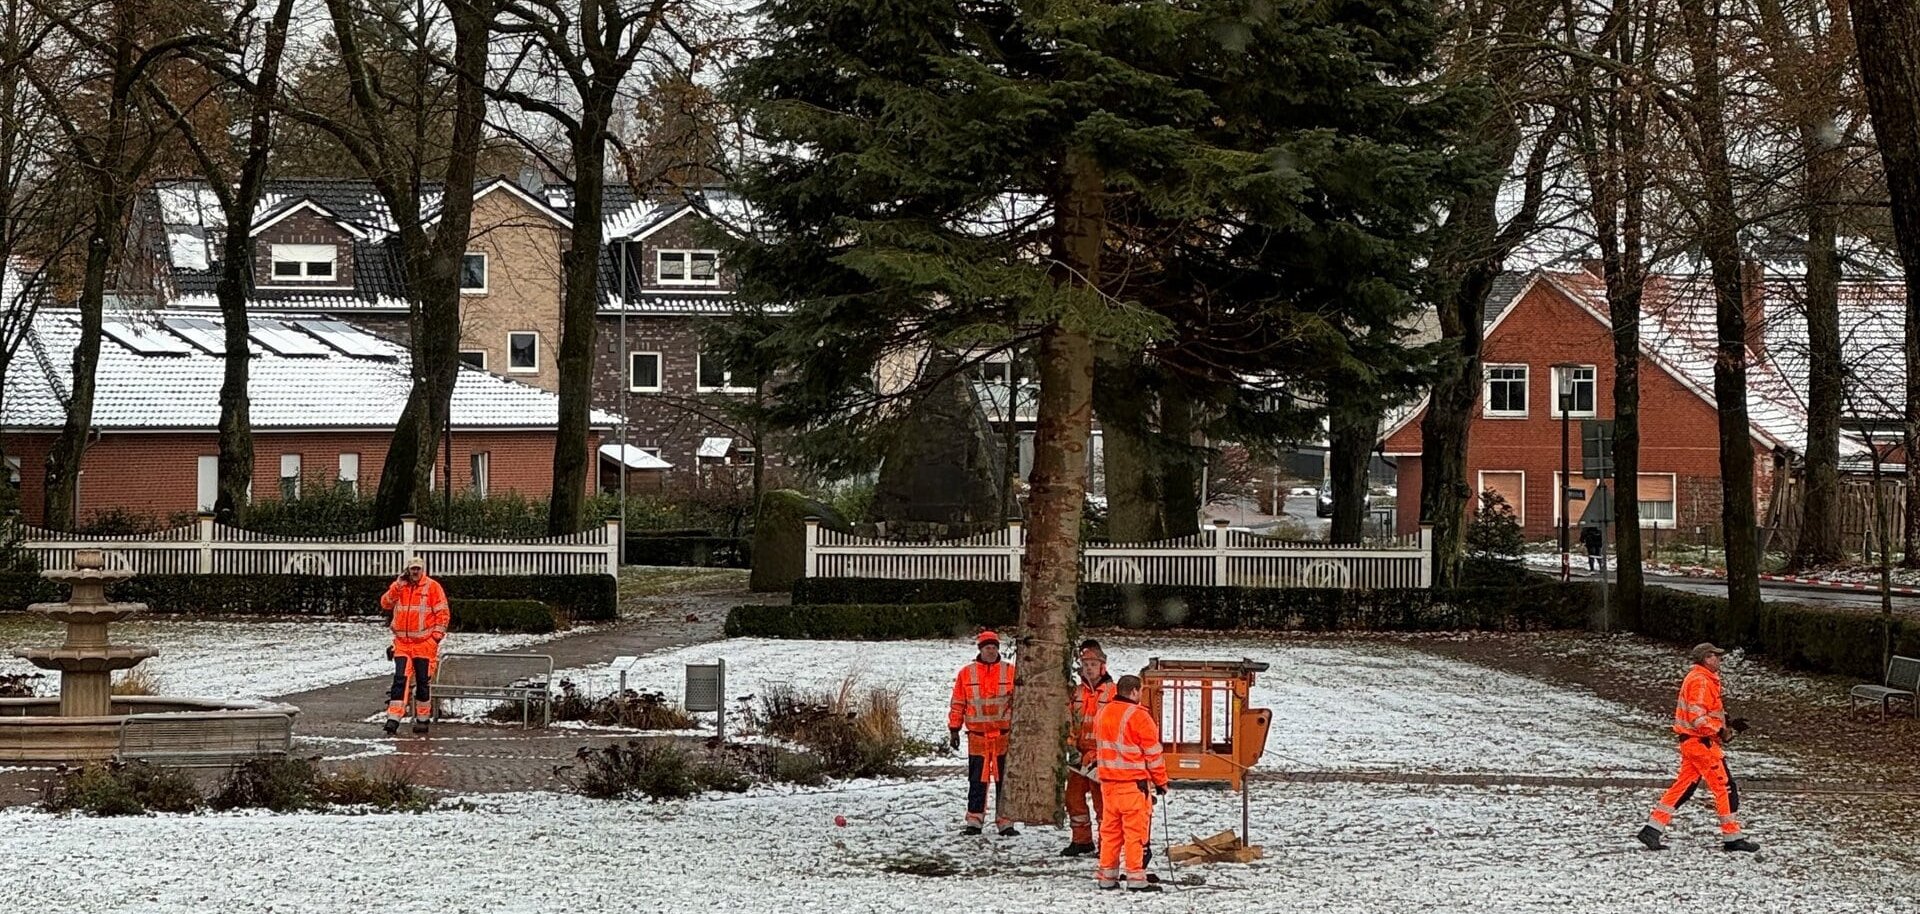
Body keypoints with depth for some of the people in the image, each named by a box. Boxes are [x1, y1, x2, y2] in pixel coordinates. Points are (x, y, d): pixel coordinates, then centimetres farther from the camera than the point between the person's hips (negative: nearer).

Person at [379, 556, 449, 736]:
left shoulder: (432, 587, -2)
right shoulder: (398, 586, 9)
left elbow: (443, 613, -3)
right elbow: (386, 604, -3)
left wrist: (437, 635, -10)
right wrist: (398, 585, -12)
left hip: (424, 643, -2)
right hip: (402, 642, 2)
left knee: (423, 682, 4)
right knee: (400, 679, -6)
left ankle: (422, 719, 14)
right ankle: (393, 718, -11)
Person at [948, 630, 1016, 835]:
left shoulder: (1010, 672, 4)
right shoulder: (966, 673, 5)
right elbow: (957, 704, 8)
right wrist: (954, 729, 5)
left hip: (1004, 735, 0)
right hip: (977, 737, 0)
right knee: (977, 781, 3)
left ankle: (1005, 822, 7)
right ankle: (974, 821, 7)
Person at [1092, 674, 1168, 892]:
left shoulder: (1102, 714, 11)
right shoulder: (1138, 716, -12)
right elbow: (1153, 752, -8)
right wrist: (1161, 781, 2)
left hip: (1108, 781, 7)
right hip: (1134, 782, -7)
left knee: (1110, 828, 12)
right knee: (1135, 829, -4)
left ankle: (1106, 876, 14)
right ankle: (1136, 878, -5)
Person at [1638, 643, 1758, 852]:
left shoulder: (1705, 680, 19)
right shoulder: (1700, 681, -14)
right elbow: (1696, 715, -23)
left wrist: (1729, 724, 15)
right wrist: (1719, 730, -21)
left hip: (1692, 741, 10)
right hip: (1701, 741, -10)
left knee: (1683, 786, 9)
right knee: (1724, 786, -4)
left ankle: (1653, 829, 6)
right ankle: (1732, 837, 0)